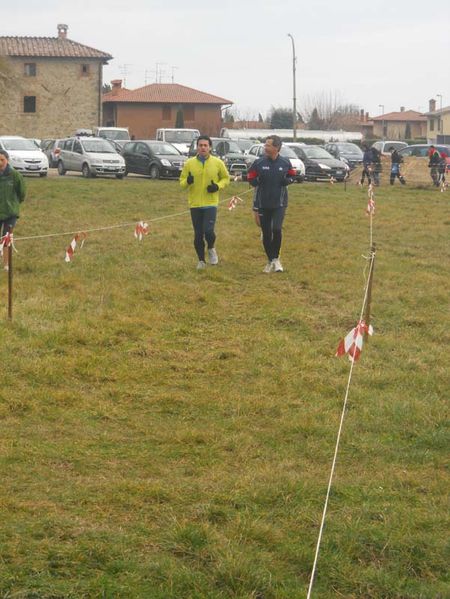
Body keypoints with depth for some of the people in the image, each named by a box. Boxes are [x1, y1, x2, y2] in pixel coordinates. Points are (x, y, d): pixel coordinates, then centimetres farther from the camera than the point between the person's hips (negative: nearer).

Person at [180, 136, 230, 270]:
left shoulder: (217, 163, -1)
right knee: (198, 234, 6)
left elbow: (226, 178, 11)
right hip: (195, 204, 2)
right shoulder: (189, 163, 1)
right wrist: (187, 181, -17)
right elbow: (182, 182, 6)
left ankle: (211, 249, 15)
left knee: (208, 230, -17)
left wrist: (218, 186, -9)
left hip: (211, 203, -2)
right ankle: (201, 260, 22)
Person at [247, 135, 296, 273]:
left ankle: (275, 258, 3)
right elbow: (250, 178, 5)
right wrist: (257, 181, -16)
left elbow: (292, 175, 13)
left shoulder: (285, 163, -2)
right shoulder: (259, 163, -3)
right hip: (263, 204, 1)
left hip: (279, 204, -1)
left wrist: (287, 180, -9)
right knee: (266, 234, 6)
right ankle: (270, 261, 23)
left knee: (276, 230, -17)